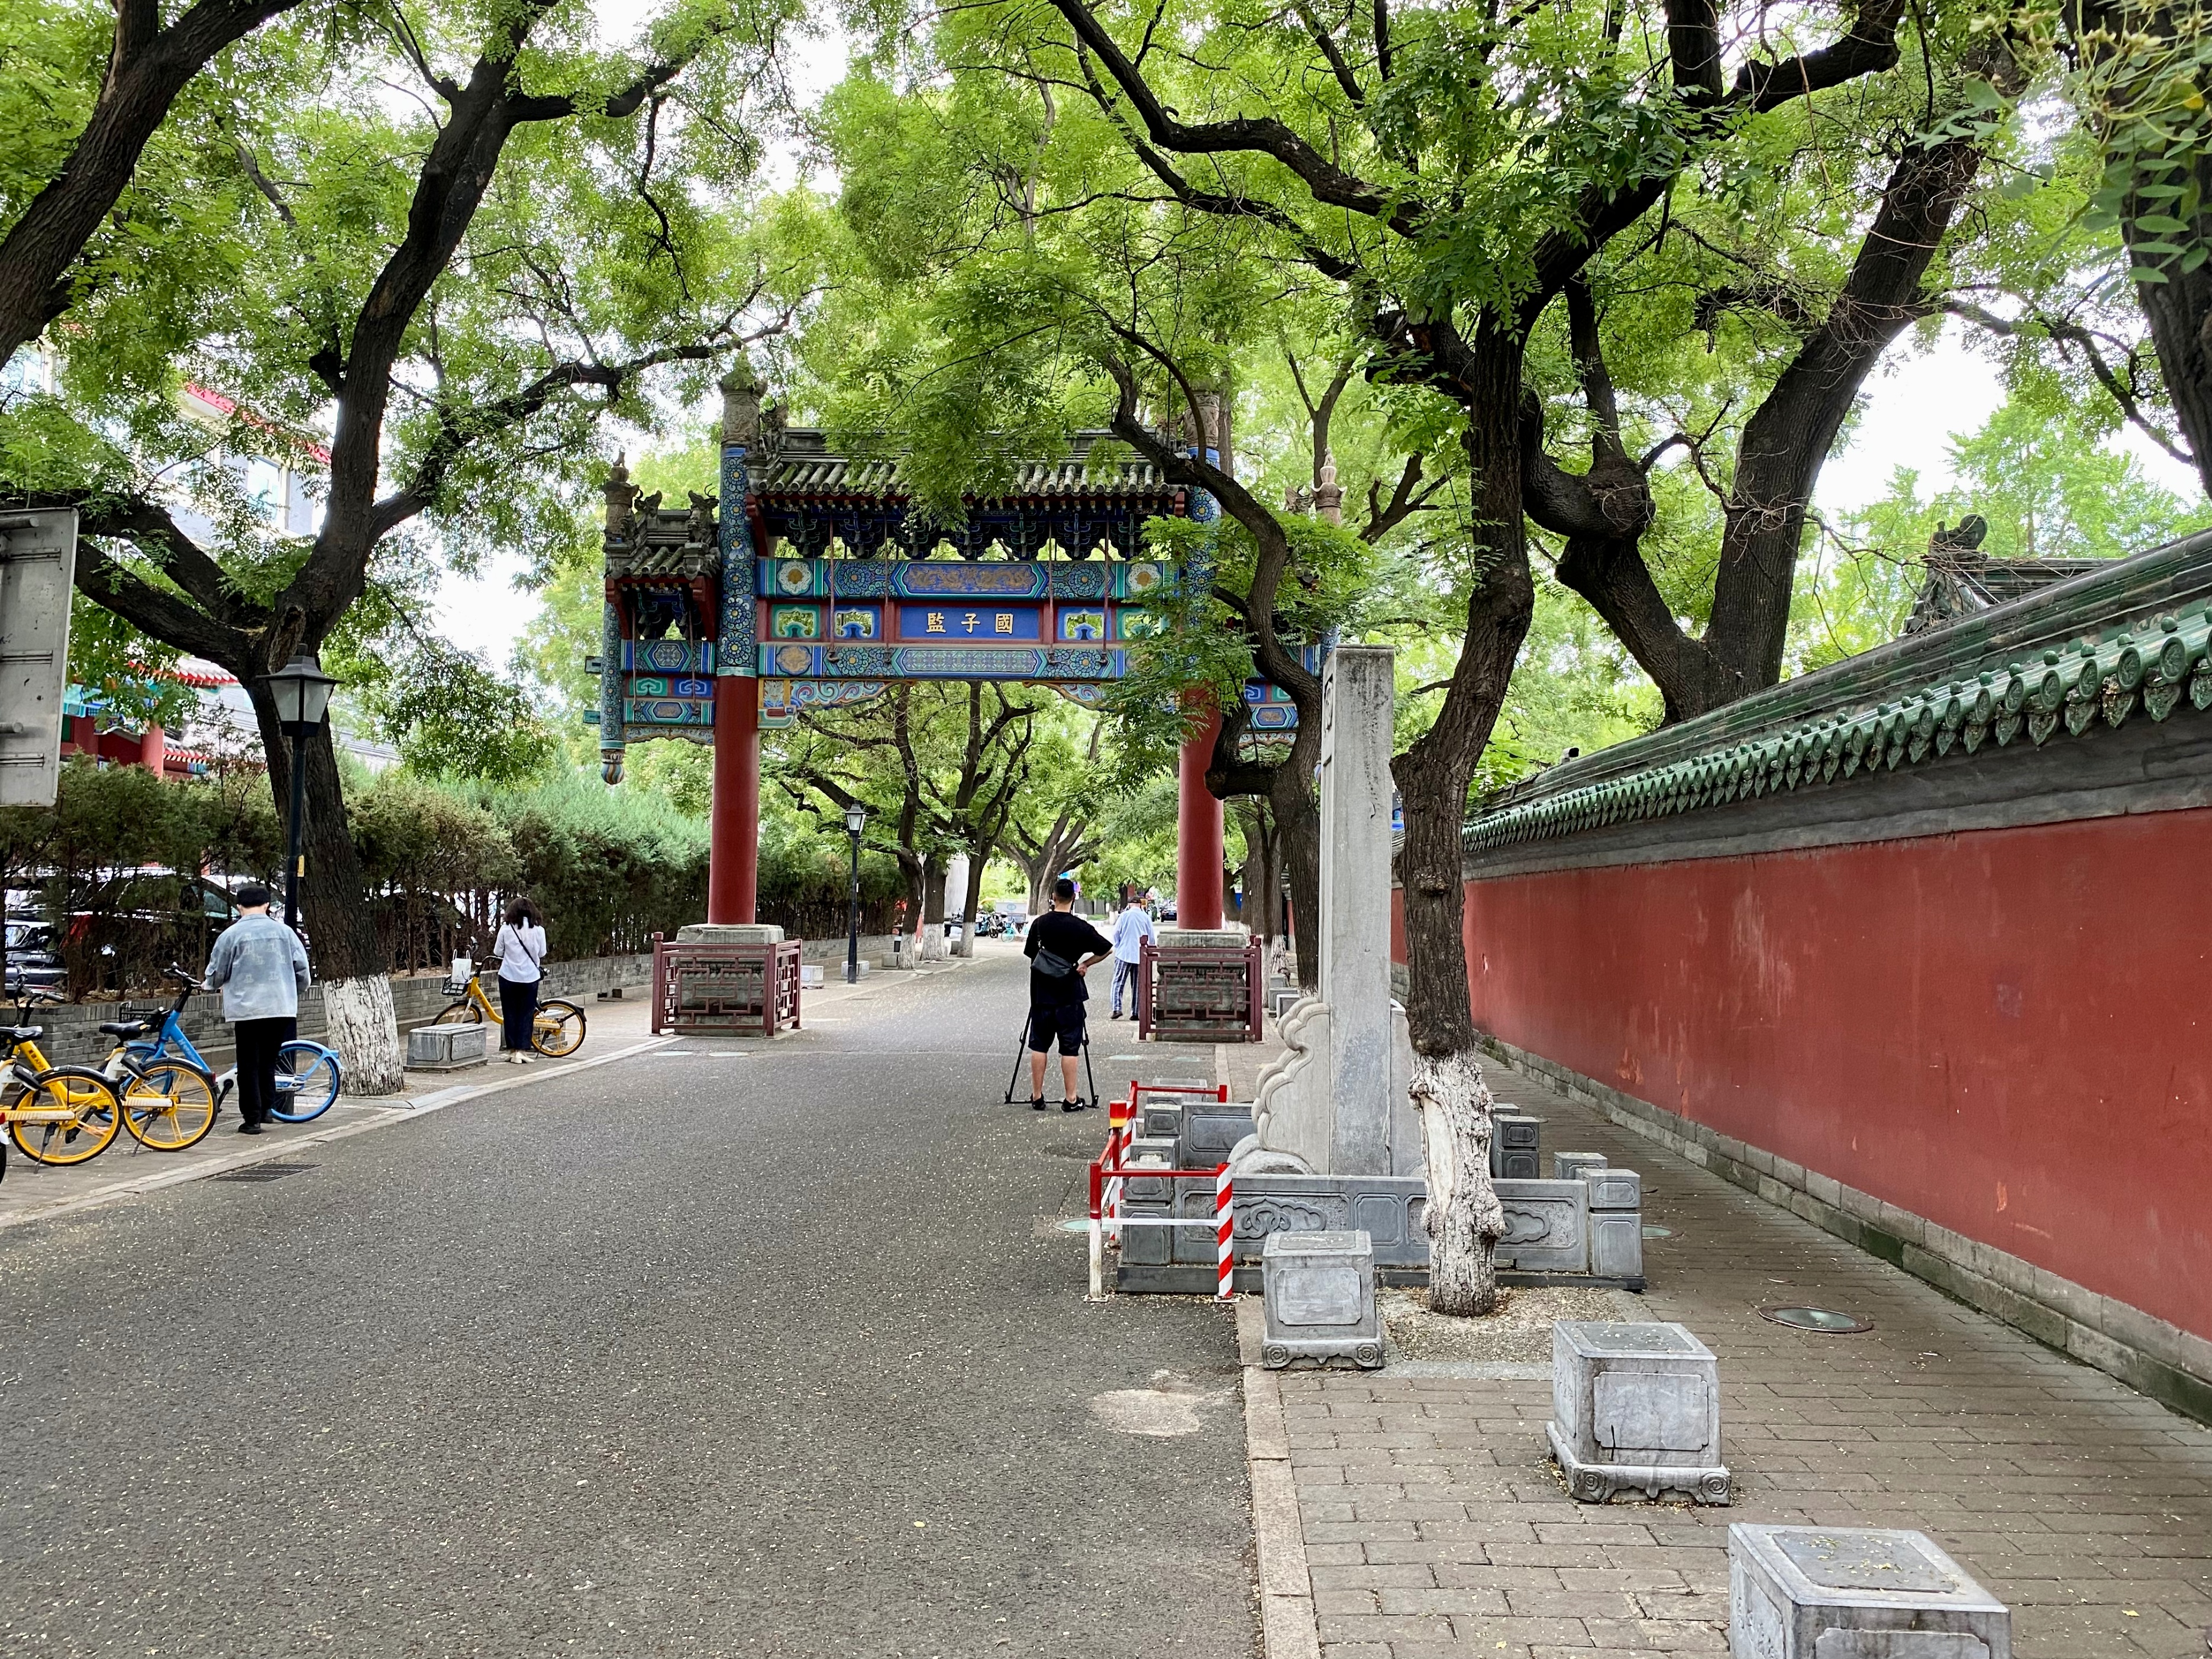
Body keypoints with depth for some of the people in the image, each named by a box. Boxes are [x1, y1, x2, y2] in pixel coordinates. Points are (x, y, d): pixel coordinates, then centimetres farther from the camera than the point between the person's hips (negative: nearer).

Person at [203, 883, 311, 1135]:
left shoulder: (231, 934, -3)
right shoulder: (284, 931, 4)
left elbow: (216, 974, 5)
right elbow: (302, 967, 8)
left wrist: (216, 985, 29)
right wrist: (297, 991, 27)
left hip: (246, 1008, -3)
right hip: (281, 1008, 3)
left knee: (249, 1065, 3)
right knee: (269, 1061, 17)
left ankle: (252, 1119, 3)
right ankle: (266, 1109, 18)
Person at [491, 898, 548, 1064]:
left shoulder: (506, 928, -6)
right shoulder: (538, 930, -4)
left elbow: (497, 952, 2)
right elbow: (542, 954, 6)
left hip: (509, 977, 0)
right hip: (530, 977, 0)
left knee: (510, 1014, 8)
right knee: (527, 1015, 6)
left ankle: (512, 1051, 9)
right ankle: (522, 1050, -1)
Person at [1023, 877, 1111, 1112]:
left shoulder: (1039, 923, -1)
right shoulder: (1080, 927, -8)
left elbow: (1030, 953, 8)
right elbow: (1107, 949, -5)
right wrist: (1085, 965, 6)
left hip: (1041, 993, 2)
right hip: (1069, 995, -2)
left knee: (1039, 1045, 9)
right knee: (1069, 1047, 2)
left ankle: (1037, 1097, 12)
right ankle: (1070, 1099, 4)